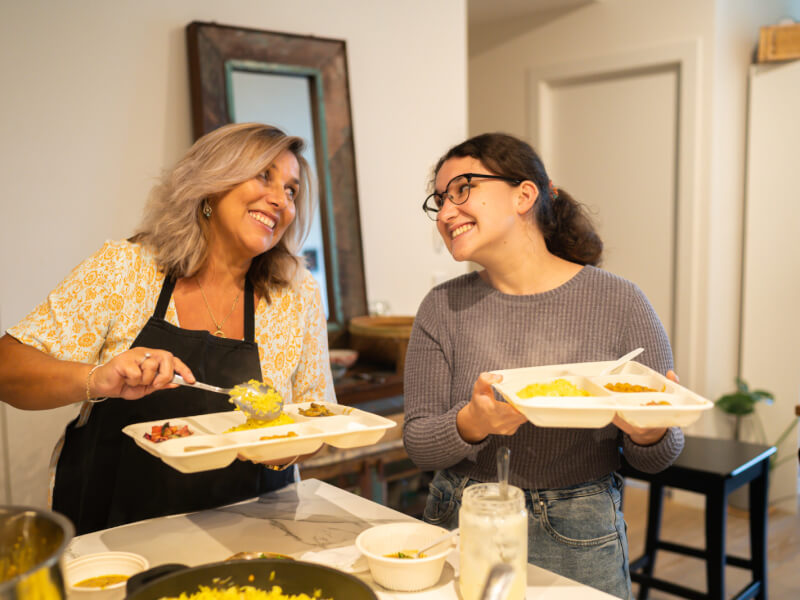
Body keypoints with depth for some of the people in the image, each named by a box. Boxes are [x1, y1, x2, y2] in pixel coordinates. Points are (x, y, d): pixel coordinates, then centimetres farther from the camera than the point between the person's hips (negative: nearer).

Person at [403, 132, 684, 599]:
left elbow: (658, 459, -2)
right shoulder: (443, 307, -4)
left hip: (578, 542, -1)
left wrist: (647, 433, -25)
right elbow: (418, 446, -7)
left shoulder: (619, 302, -9)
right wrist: (472, 423, -27)